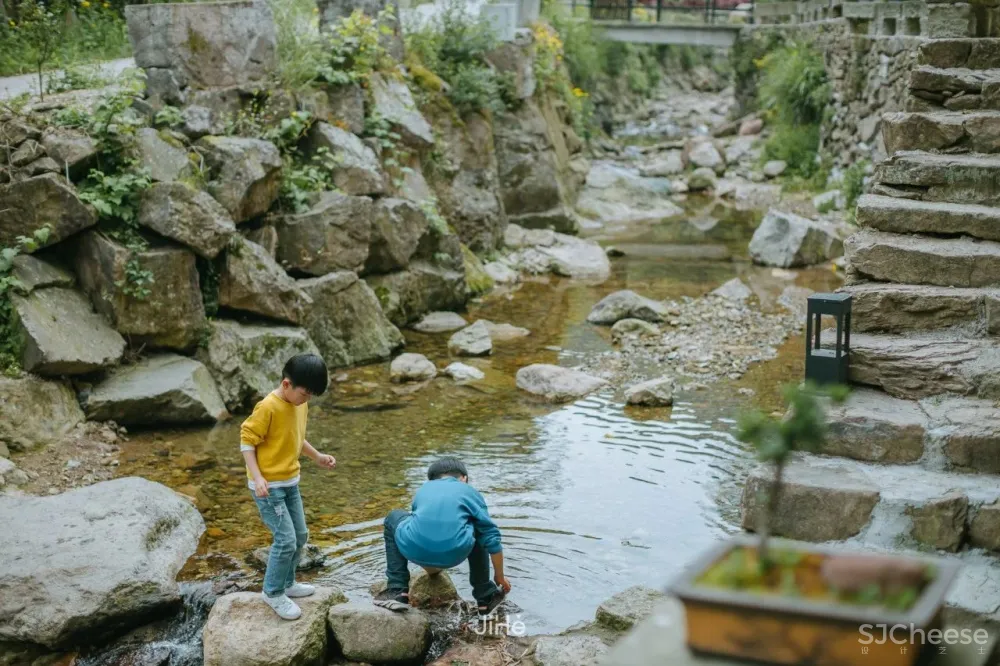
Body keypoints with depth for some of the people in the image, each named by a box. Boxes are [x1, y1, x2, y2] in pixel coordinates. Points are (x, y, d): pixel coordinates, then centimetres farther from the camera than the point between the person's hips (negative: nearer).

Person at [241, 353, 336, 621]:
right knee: (286, 540, -8)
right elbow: (247, 441, -18)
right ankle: (273, 592, 9)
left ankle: (287, 583, 33)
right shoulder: (268, 407, -23)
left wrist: (317, 456, 11)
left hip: (290, 482, 9)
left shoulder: (300, 404, 2)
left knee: (300, 536, 15)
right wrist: (257, 477, -25)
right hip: (268, 485, -8)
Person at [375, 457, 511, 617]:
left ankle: (397, 591, 23)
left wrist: (430, 567, 62)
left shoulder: (423, 490, 31)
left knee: (393, 518, 34)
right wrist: (499, 577, 34)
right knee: (480, 532, 34)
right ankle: (485, 599, 32)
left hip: (416, 550, 1)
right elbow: (492, 538, 20)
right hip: (453, 554, -1)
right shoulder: (470, 492, 23)